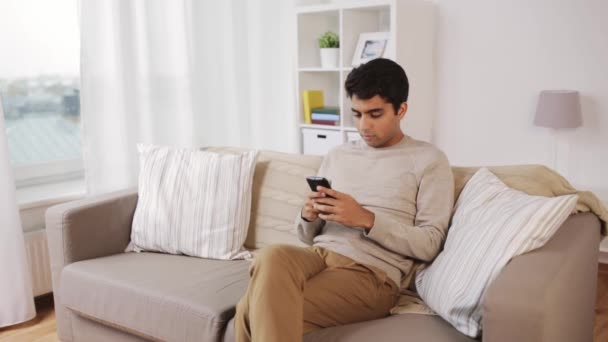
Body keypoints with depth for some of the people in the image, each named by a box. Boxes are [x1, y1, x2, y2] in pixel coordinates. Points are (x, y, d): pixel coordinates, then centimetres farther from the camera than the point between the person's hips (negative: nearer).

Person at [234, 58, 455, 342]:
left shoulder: (429, 160, 5)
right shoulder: (336, 156, 20)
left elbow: (429, 244, -4)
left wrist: (365, 219, -15)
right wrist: (308, 216, -4)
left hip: (372, 272, -5)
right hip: (318, 254, 5)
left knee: (254, 313, -27)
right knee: (271, 257, -33)